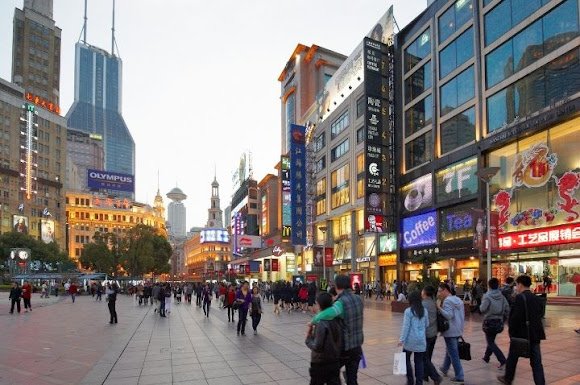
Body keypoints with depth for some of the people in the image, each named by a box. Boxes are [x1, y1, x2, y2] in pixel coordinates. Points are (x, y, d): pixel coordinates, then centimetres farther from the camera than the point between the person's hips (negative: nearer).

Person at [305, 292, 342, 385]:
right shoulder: (337, 320, -2)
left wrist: (308, 338, -8)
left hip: (320, 364, -6)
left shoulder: (321, 323, -23)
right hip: (335, 362, 6)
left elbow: (317, 347, -25)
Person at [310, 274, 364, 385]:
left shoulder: (341, 302, -23)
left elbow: (329, 314, -42)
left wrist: (314, 321, -26)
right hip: (357, 346, 6)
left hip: (344, 346, -6)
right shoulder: (358, 299, 0)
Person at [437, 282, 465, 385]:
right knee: (449, 350, 24)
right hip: (458, 330, 9)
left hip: (450, 331, -9)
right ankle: (445, 369, 38)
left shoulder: (447, 301, -17)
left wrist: (439, 308, -27)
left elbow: (448, 315, -28)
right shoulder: (458, 300, 11)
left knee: (453, 354, -2)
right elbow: (462, 315, 15)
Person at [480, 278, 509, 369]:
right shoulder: (502, 296, 0)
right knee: (491, 340, 23)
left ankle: (503, 362, -11)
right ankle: (486, 357, 36)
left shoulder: (487, 296, -17)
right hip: (499, 323, 6)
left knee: (491, 343, 1)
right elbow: (507, 309, 2)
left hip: (489, 322, -6)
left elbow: (482, 309, -18)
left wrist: (482, 302, 1)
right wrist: (503, 319, 15)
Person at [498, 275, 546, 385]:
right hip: (534, 334, 6)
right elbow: (540, 314, 12)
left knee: (512, 358, 14)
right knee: (536, 361, 5)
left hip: (521, 334, -5)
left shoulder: (520, 298, -14)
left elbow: (515, 317, -19)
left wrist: (512, 332, -10)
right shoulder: (536, 298, 7)